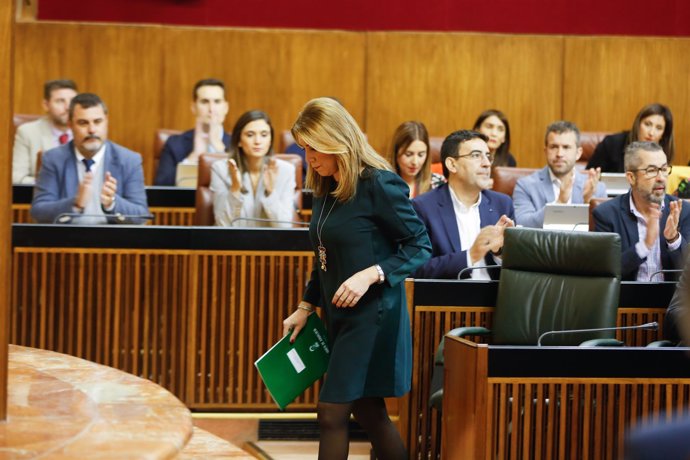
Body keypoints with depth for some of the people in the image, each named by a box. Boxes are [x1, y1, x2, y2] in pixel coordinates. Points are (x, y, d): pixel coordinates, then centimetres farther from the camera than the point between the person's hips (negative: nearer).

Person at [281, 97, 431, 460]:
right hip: (340, 315, 8)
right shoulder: (326, 190, 9)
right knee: (368, 413, 11)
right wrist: (305, 307, 16)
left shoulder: (378, 185, -15)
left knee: (332, 412, -7)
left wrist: (371, 274, -24)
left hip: (371, 314, -8)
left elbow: (420, 247, -14)